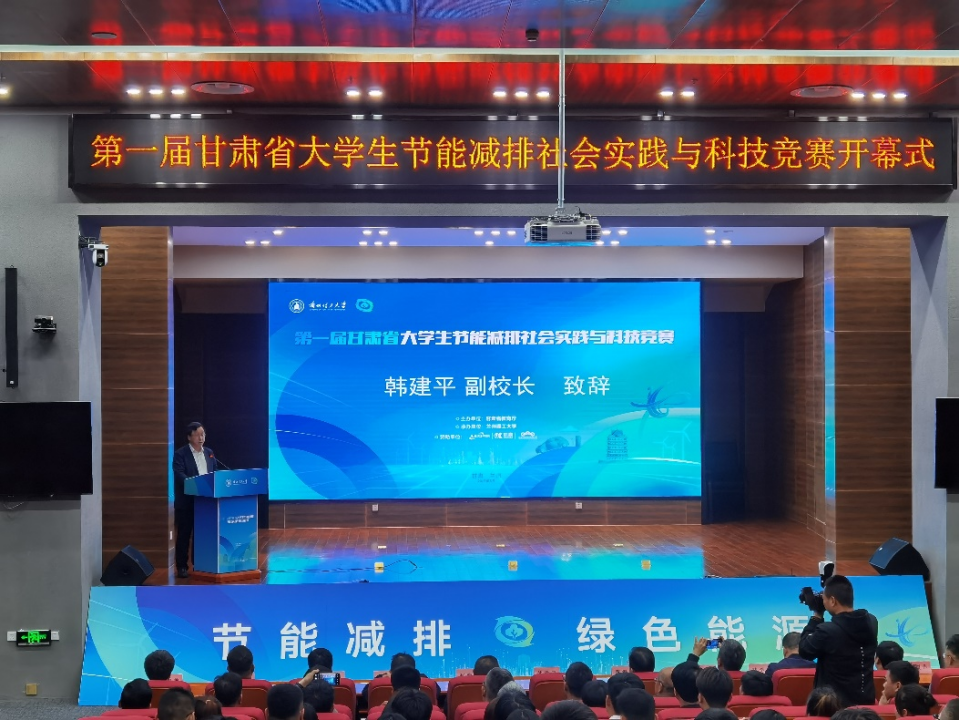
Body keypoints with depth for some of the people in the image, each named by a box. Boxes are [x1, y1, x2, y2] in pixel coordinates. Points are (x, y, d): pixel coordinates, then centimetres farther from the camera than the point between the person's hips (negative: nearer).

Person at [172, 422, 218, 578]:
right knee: (184, 535, 0)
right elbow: (180, 475, -16)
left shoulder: (209, 453, 13)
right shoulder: (180, 454, -5)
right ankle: (182, 567, 5)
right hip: (186, 501, -5)